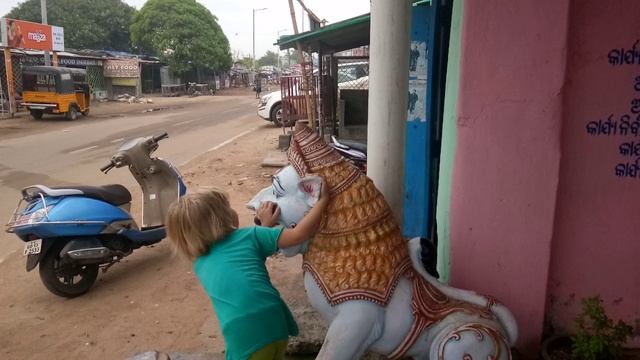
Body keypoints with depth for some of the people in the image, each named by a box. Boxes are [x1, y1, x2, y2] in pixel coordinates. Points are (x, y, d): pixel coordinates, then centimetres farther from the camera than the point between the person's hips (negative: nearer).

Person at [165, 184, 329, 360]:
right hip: (276, 326, 0)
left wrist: (265, 226, 30)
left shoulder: (200, 265, 16)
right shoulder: (248, 235, 5)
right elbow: (299, 234, -1)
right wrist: (323, 200, 9)